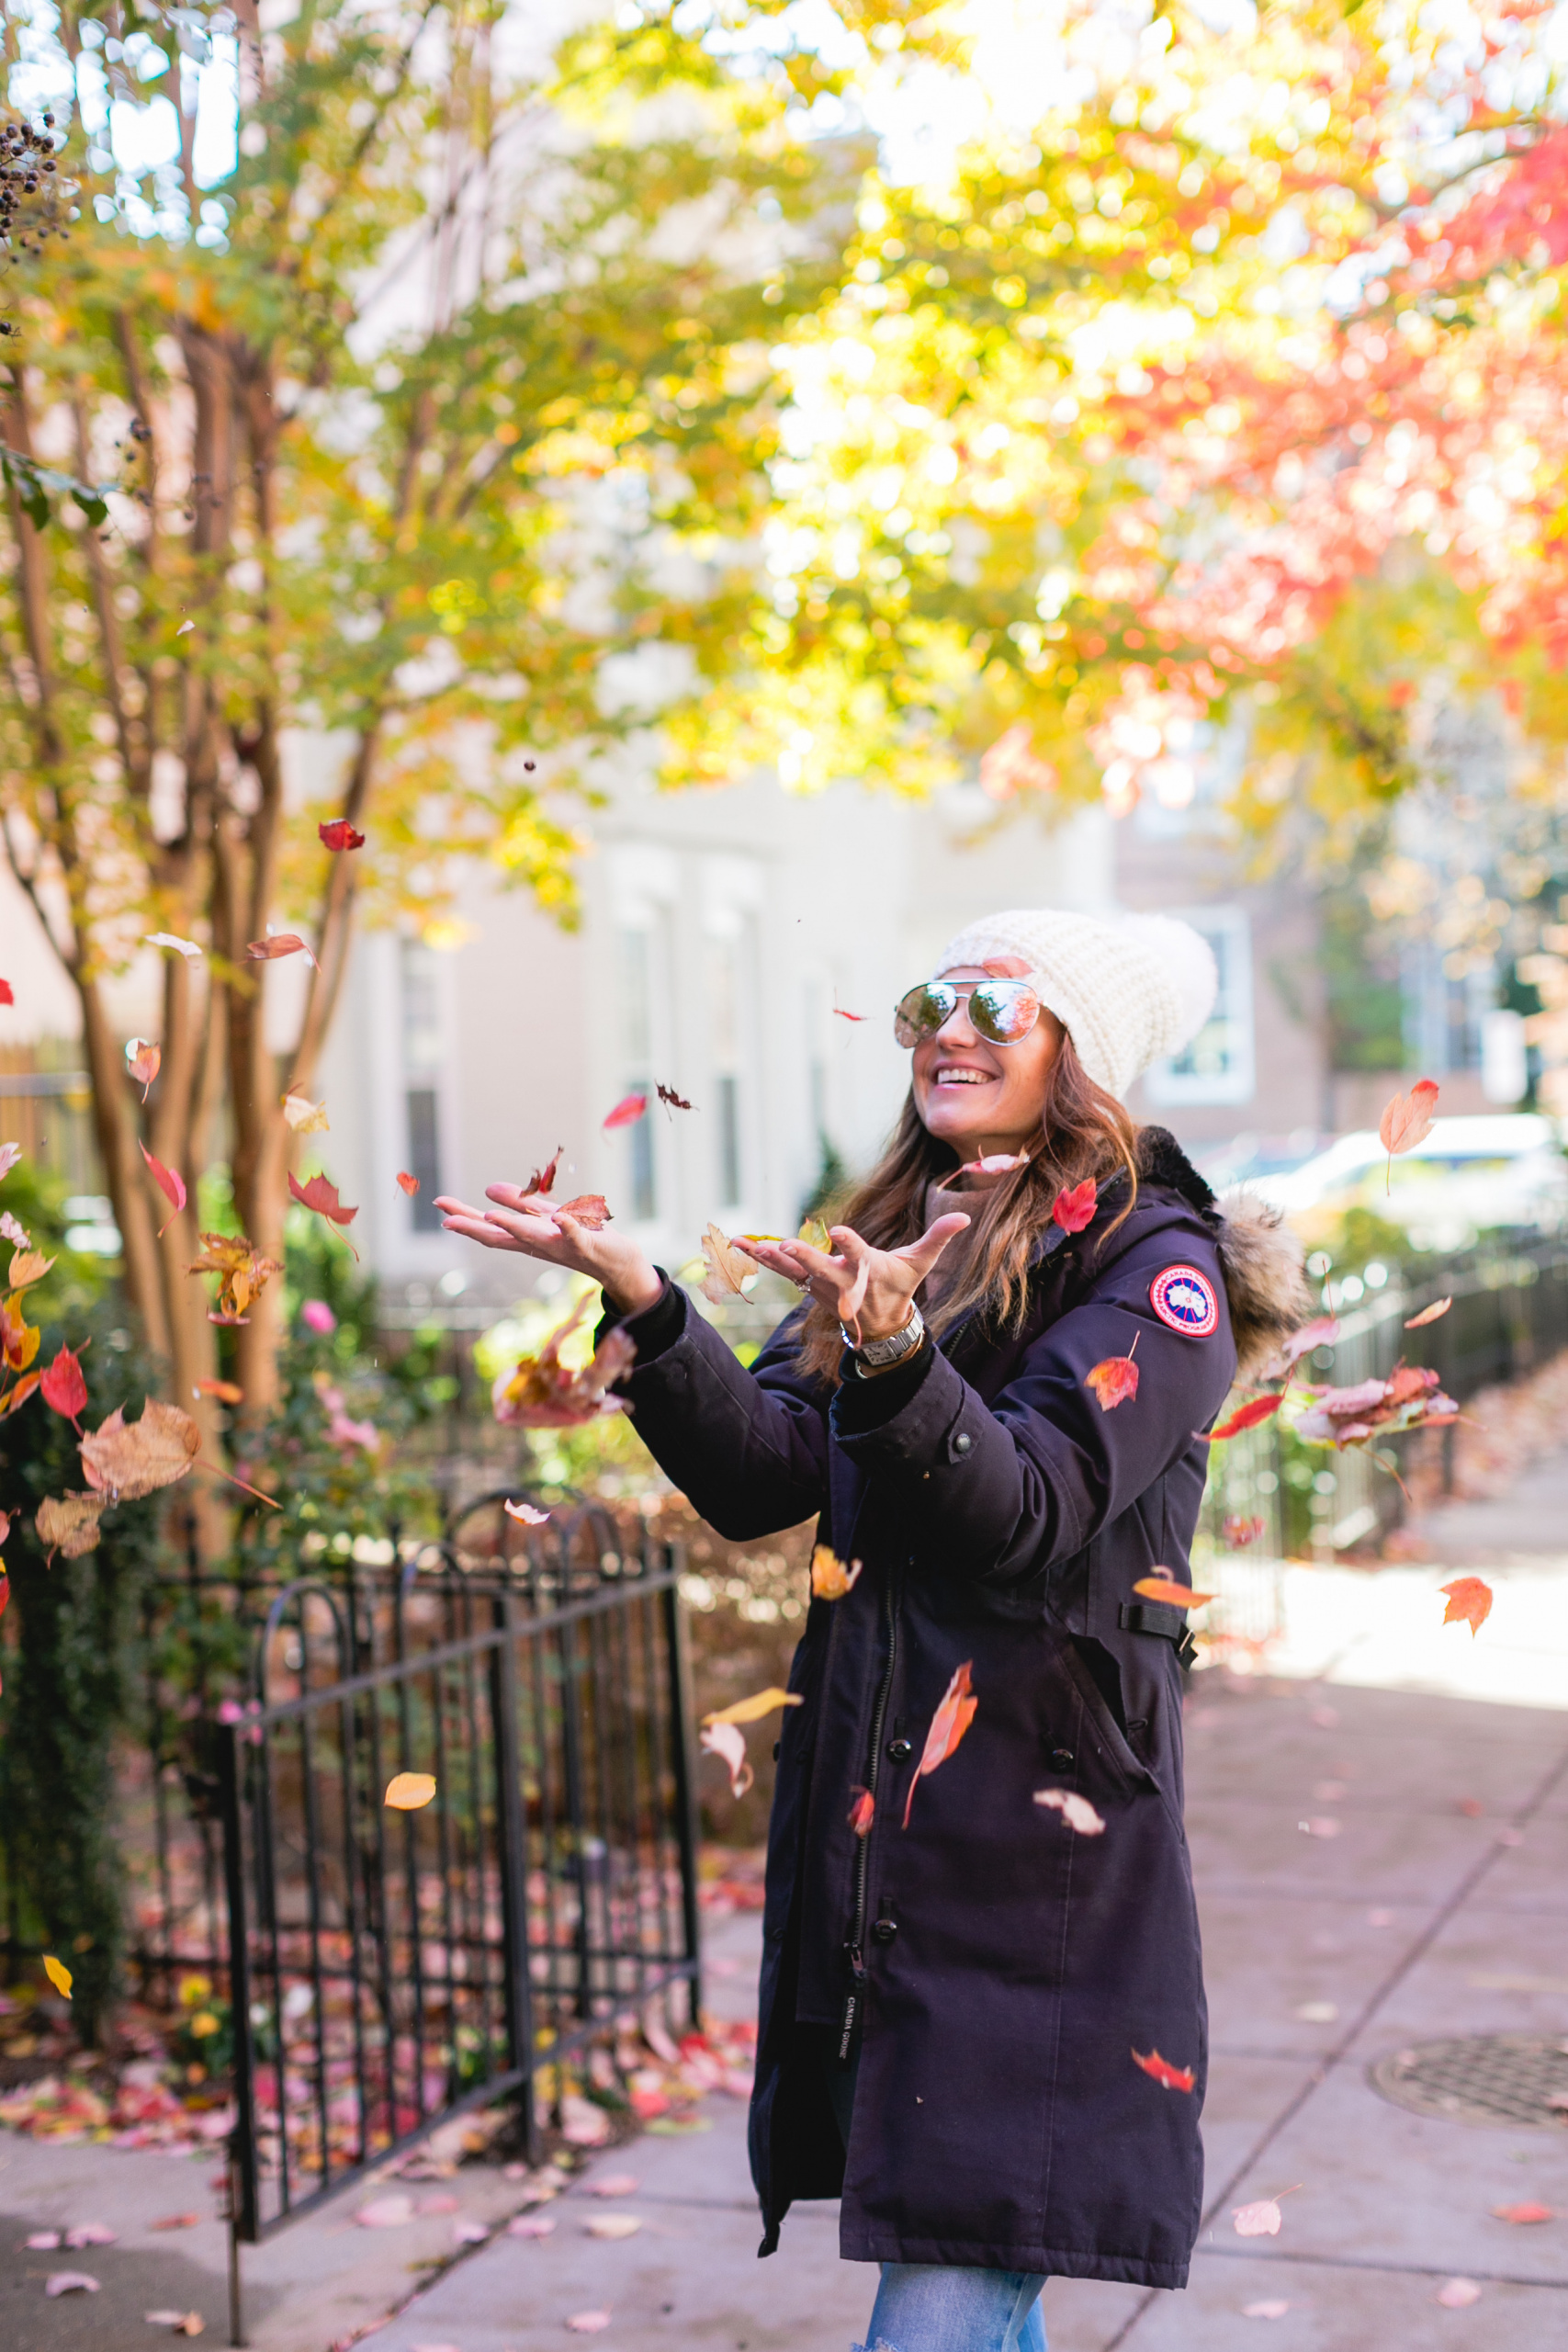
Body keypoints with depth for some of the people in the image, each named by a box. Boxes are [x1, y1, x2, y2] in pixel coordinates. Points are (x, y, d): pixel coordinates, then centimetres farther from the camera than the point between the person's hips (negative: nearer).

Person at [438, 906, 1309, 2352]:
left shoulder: (1158, 1263, -4)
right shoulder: (896, 1244, 15)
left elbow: (1024, 1510, -18)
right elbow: (762, 1483, 2)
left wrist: (890, 1355, -35)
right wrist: (639, 1296, -10)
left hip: (1042, 1845, -6)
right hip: (872, 1832, 6)